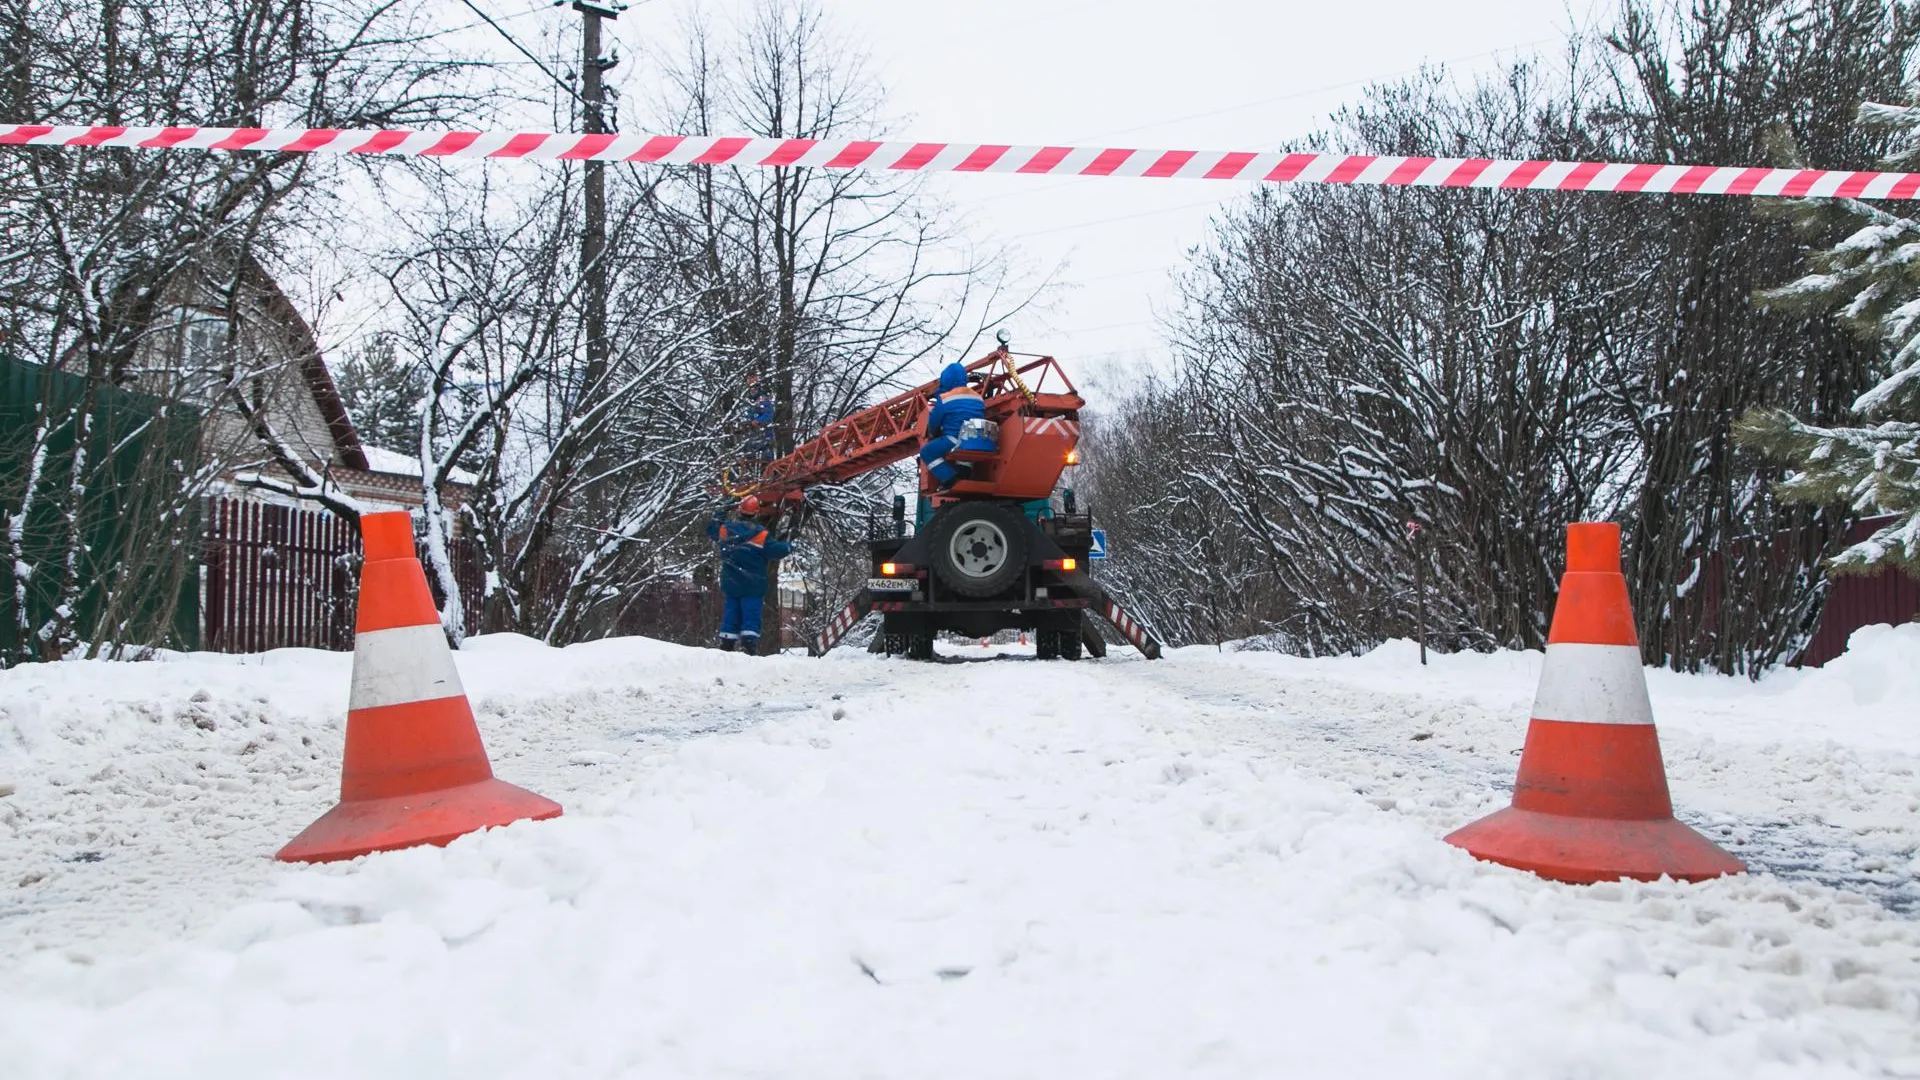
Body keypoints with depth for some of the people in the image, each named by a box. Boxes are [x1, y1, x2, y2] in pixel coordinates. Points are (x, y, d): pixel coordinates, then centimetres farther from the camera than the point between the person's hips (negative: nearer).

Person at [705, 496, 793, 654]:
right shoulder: (759, 533, -14)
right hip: (752, 585, -4)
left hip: (730, 583, 5)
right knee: (751, 615, -4)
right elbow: (774, 551, -16)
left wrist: (718, 518, 39)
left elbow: (712, 532, 22)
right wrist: (788, 547, 3)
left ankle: (726, 646, 11)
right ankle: (749, 645, -15)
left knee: (731, 614, 12)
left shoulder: (726, 528, 1)